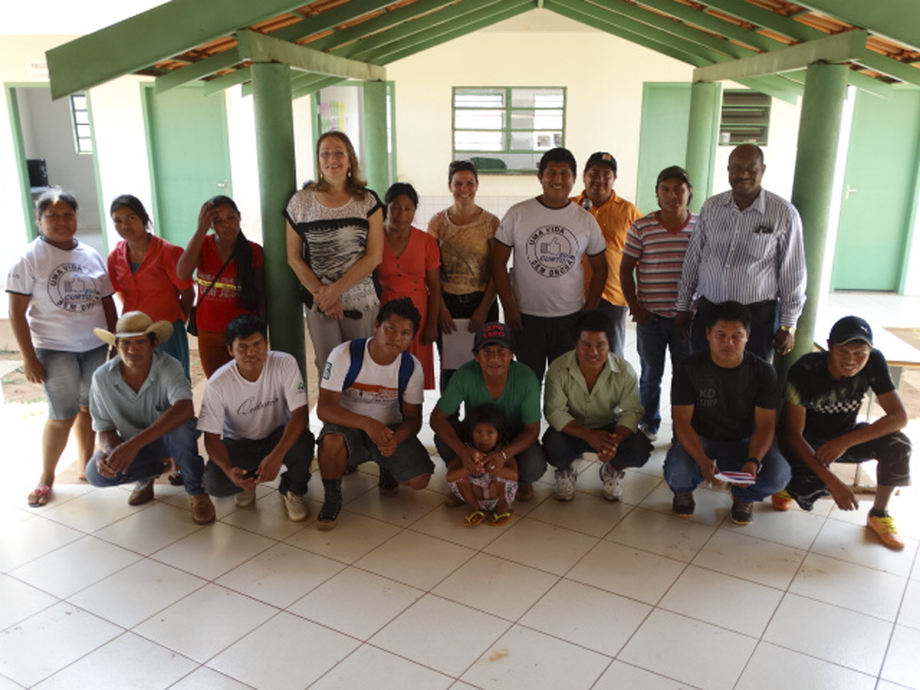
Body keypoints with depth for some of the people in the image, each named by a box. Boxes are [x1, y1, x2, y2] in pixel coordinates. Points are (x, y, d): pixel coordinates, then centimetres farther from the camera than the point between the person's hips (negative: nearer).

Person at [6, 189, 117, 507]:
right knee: (63, 417, -3)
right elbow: (16, 312, -9)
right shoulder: (31, 258, -8)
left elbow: (107, 303, 11)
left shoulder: (91, 255, 6)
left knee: (88, 409, 11)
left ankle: (85, 465, 28)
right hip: (55, 350, -4)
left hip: (95, 347, 4)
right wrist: (28, 358, -12)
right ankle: (46, 477, 16)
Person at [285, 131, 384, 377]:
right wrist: (320, 293, -9)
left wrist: (335, 289, -11)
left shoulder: (368, 201, 2)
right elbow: (294, 258, 4)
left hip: (362, 301, 0)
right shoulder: (301, 202, 3)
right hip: (319, 303, 0)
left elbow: (374, 256, -4)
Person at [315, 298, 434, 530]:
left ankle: (387, 469, 19)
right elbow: (324, 408, -24)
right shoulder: (345, 355, -19)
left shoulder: (412, 367, -9)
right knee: (332, 439, -38)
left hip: (390, 428, 3)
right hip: (348, 425, -2)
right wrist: (367, 423, -41)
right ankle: (332, 497, -9)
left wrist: (395, 439, -28)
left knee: (420, 479, -18)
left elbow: (413, 418, -4)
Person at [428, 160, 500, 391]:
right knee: (448, 366, 6)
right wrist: (441, 308, -6)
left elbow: (497, 271, -2)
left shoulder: (490, 222, -1)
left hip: (481, 301, -1)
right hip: (447, 301, 1)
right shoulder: (438, 221, 3)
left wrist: (484, 309, -8)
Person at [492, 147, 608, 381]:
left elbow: (599, 267, 9)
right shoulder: (517, 214, -4)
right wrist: (508, 306, -8)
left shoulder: (585, 220, 2)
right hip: (526, 317, -1)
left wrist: (590, 310, 1)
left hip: (571, 317, 2)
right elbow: (499, 261, -1)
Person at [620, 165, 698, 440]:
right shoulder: (641, 227, -3)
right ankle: (648, 426, 29)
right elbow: (626, 268, 1)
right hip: (651, 315, 0)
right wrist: (634, 306, -4)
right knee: (650, 374, 12)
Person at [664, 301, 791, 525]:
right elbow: (682, 421, -16)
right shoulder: (689, 369, -13)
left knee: (778, 474, -29)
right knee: (676, 472, -34)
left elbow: (765, 426, -12)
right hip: (699, 441, -1)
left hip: (743, 443, 2)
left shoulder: (763, 372, -9)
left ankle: (743, 496, 9)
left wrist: (753, 461, -32)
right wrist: (703, 461, -33)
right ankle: (683, 490, 8)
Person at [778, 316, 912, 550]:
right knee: (810, 488, -31)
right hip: (807, 442, -4)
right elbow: (793, 434, -26)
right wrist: (832, 481, -35)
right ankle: (790, 481, 8)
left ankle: (879, 513, 0)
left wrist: (845, 442, -32)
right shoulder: (804, 372, -28)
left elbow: (899, 416, -19)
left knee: (898, 444, -23)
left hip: (845, 435, 4)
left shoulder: (874, 363, -18)